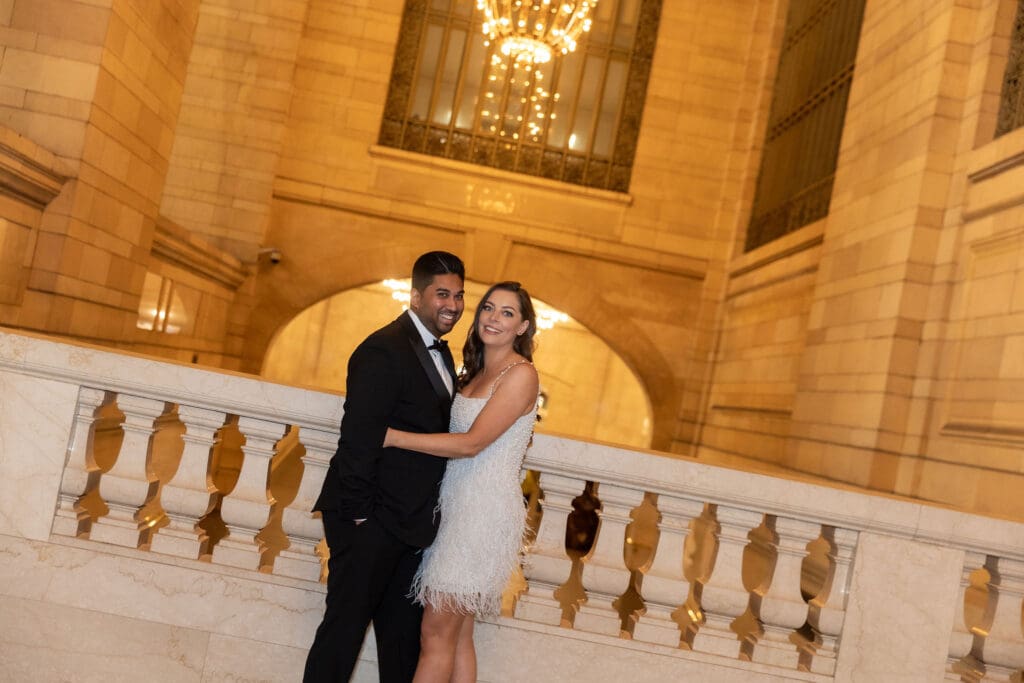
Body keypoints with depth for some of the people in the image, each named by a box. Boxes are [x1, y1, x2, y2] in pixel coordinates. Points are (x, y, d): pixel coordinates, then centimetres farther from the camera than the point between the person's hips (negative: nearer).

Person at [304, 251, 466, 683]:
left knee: (403, 638, 15)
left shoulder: (441, 355, 13)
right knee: (346, 625, 1)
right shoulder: (384, 350, -16)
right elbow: (358, 438, -20)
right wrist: (358, 513, -20)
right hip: (371, 521, -9)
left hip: (408, 524, 9)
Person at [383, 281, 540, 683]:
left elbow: (472, 442, -17)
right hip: (455, 505, 8)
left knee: (437, 632, -4)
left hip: (484, 512, -8)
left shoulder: (521, 374, -11)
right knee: (458, 635, 11)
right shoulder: (475, 372, 15)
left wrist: (394, 437, -15)